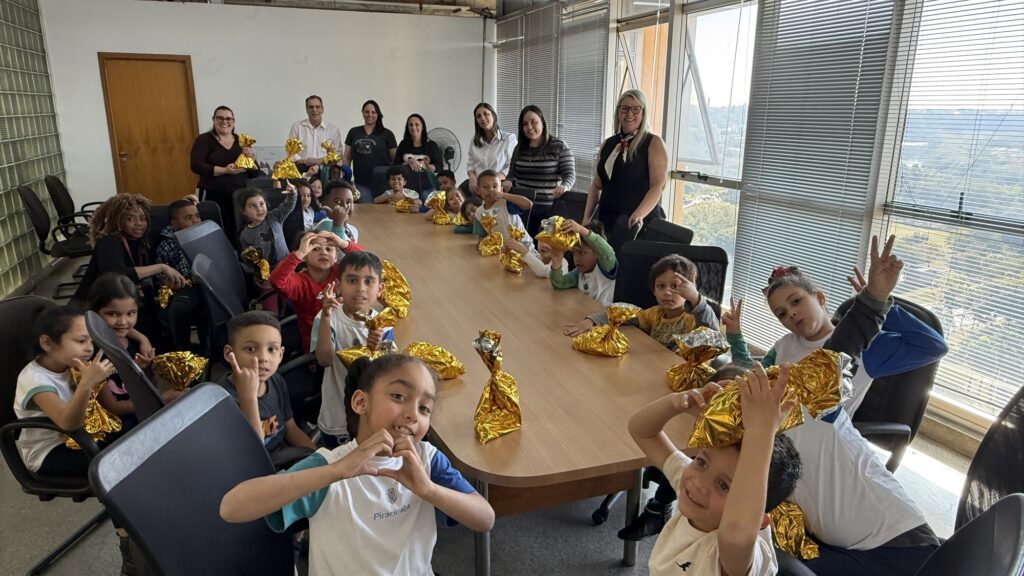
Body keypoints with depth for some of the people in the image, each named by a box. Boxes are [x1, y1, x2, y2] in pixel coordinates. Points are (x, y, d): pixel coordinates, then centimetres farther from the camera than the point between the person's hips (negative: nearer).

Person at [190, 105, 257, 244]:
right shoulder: (204, 140, 1)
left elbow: (254, 173, 11)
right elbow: (196, 166, -11)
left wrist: (250, 157, -10)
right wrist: (224, 170, -22)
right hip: (213, 196, -3)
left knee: (239, 234, -3)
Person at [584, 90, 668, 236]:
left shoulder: (653, 143, -2)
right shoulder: (607, 145, 13)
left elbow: (658, 185, -13)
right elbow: (596, 185, 17)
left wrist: (639, 214, -27)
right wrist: (586, 218, 7)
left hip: (641, 224, -4)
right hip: (608, 221, 5)